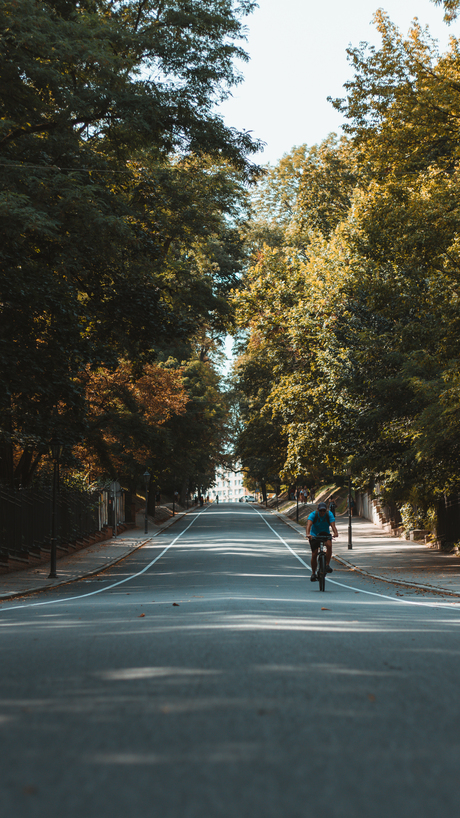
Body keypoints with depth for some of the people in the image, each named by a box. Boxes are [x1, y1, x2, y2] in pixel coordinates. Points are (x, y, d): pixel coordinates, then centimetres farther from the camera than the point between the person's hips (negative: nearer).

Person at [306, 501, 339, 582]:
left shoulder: (329, 514, -15)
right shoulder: (313, 514, -19)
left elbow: (333, 524, -30)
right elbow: (309, 524, -35)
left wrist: (335, 532, -50)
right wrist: (308, 534, -54)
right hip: (314, 535, -1)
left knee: (329, 545, -31)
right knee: (314, 554, -7)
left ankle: (327, 565, -19)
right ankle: (313, 573, 10)